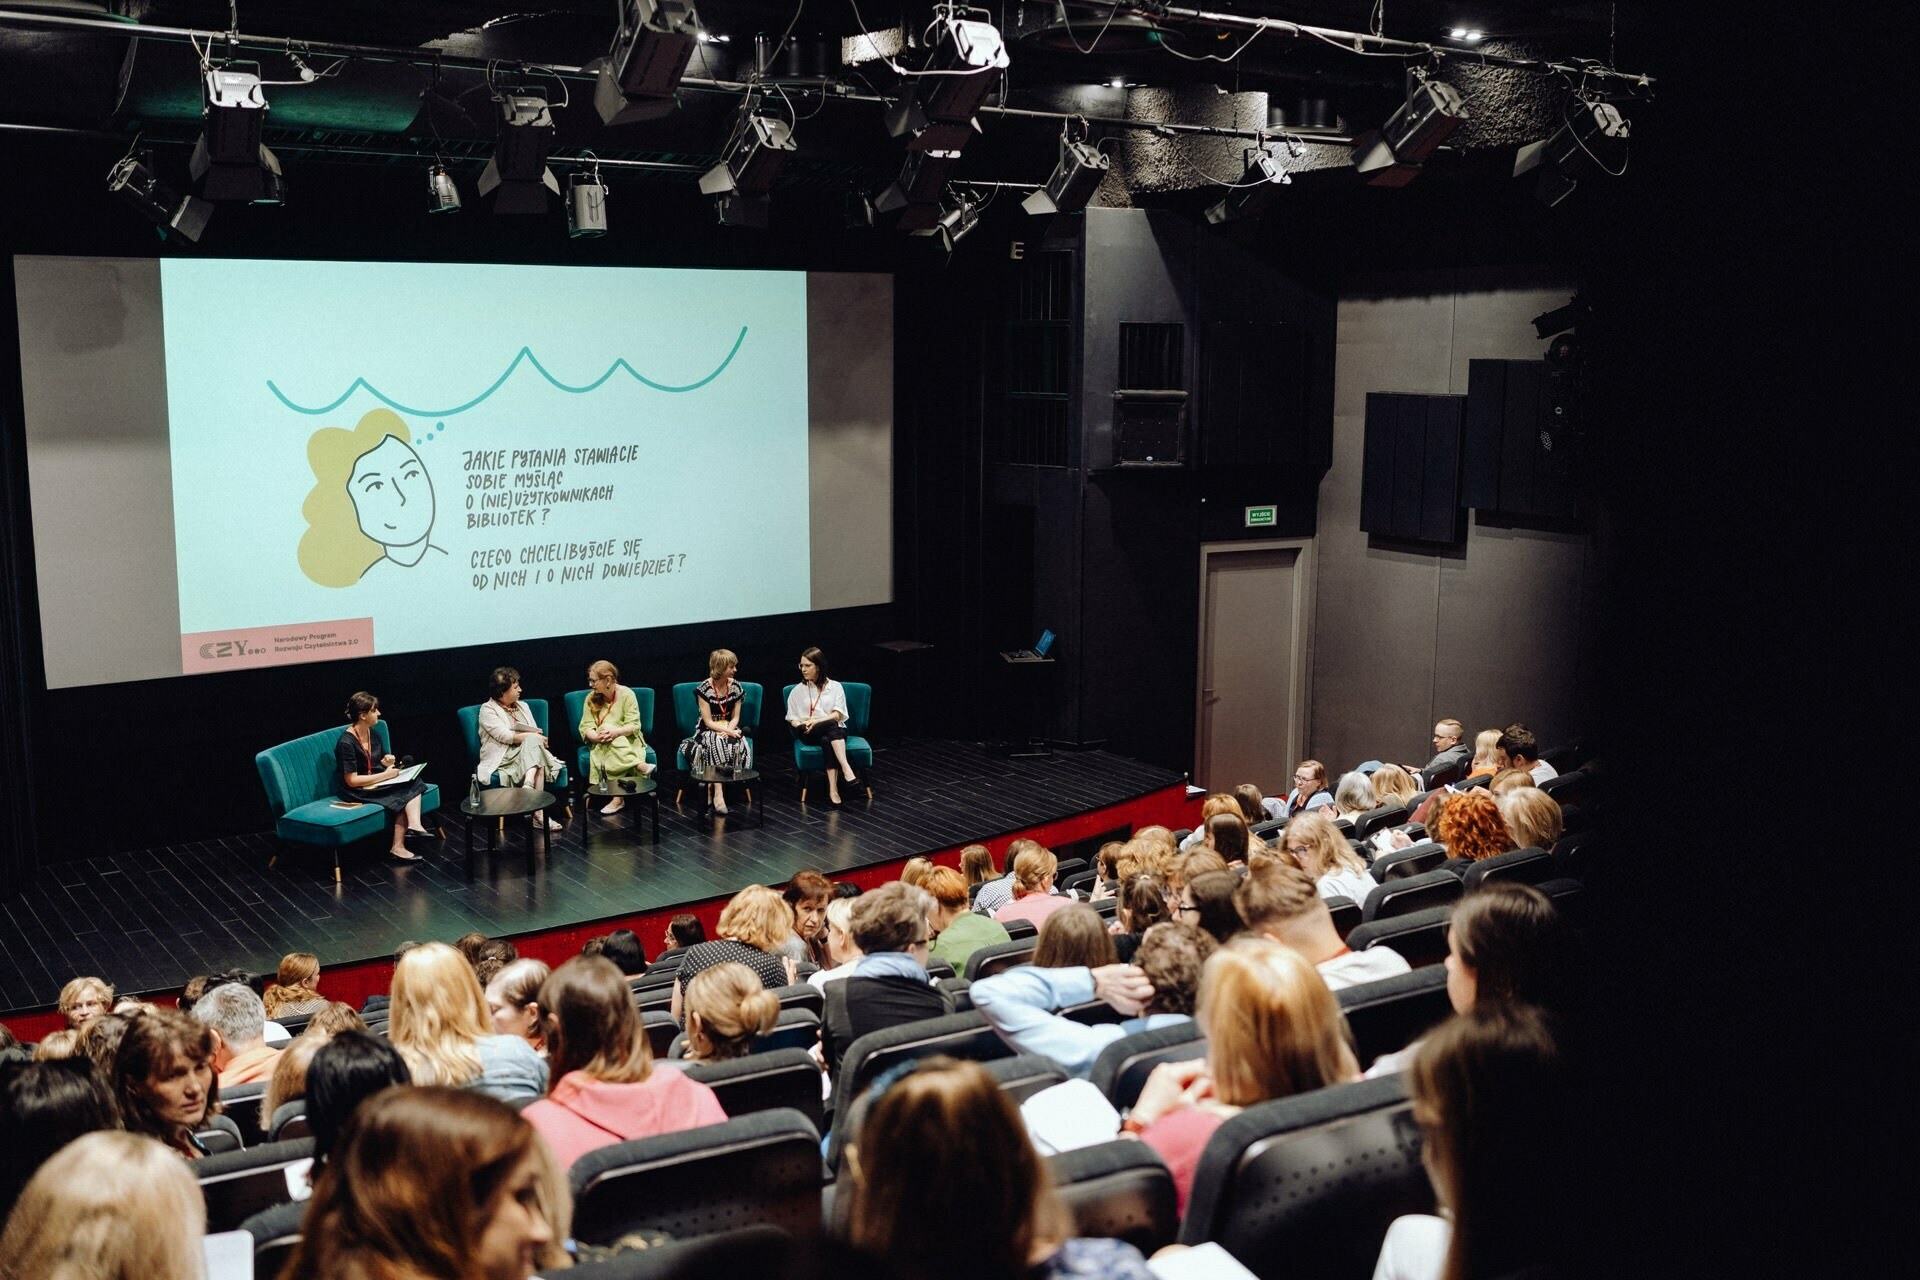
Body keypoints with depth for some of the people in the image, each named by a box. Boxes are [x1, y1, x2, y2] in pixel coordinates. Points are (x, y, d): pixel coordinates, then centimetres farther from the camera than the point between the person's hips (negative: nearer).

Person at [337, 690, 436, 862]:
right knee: (401, 796, -22)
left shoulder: (371, 733, 5)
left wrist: (386, 761, -2)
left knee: (412, 783, -15)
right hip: (355, 792, -8)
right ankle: (397, 846, -20)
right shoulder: (346, 743, -21)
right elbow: (352, 780, -22)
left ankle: (414, 825, -30)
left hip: (374, 781, 8)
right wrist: (385, 775, -20)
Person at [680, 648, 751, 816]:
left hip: (729, 729, 4)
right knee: (716, 743, -37)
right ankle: (718, 794, -42)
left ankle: (711, 789, -26)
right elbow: (708, 722, -13)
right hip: (707, 732, -4)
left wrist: (729, 731, -17)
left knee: (740, 746, -30)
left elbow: (735, 718, 4)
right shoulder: (704, 689, -12)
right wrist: (728, 732, -25)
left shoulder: (735, 686, 1)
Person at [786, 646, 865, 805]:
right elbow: (792, 718, 16)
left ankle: (833, 791, -52)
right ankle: (847, 771, -55)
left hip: (835, 730, 1)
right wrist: (801, 725, -8)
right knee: (832, 725, -37)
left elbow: (837, 714, 1)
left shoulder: (835, 686, 13)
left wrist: (817, 721, -15)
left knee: (828, 742, -40)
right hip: (809, 733, 0)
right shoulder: (798, 690, 19)